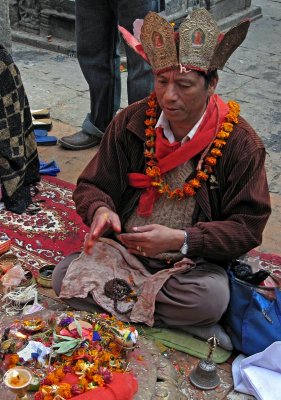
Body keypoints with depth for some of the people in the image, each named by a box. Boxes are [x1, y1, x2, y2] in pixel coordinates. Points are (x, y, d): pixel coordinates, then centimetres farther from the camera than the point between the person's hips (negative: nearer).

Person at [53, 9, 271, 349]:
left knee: (212, 297, -34)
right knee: (64, 276, -20)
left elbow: (247, 226, -11)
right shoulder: (131, 123, -4)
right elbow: (91, 186, 4)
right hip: (124, 250, 4)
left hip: (194, 261, -3)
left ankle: (118, 300, -12)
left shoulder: (240, 142, -11)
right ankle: (182, 321, -16)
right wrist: (100, 210, -22)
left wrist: (181, 240, -25)